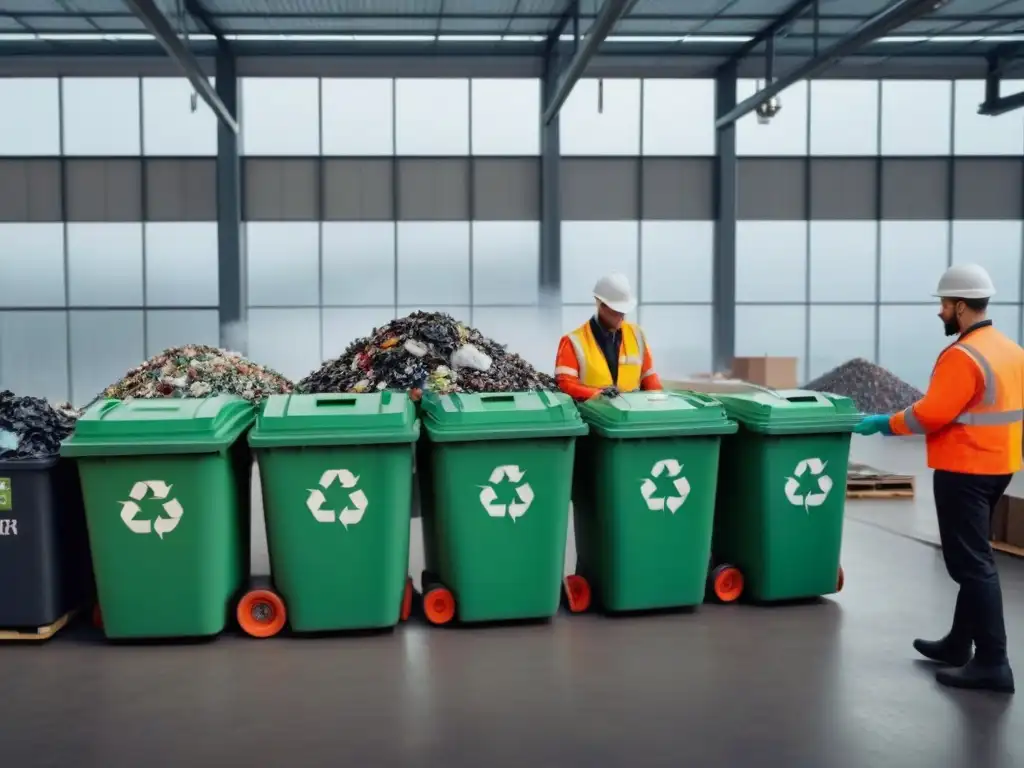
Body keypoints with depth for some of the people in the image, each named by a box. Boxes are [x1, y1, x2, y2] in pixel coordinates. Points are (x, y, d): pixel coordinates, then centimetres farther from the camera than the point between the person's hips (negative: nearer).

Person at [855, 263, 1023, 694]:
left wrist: (887, 424, -12)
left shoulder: (962, 355, -19)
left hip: (966, 470, -10)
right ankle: (959, 645, 26)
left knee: (971, 563, -6)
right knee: (974, 559, 16)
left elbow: (932, 414, -23)